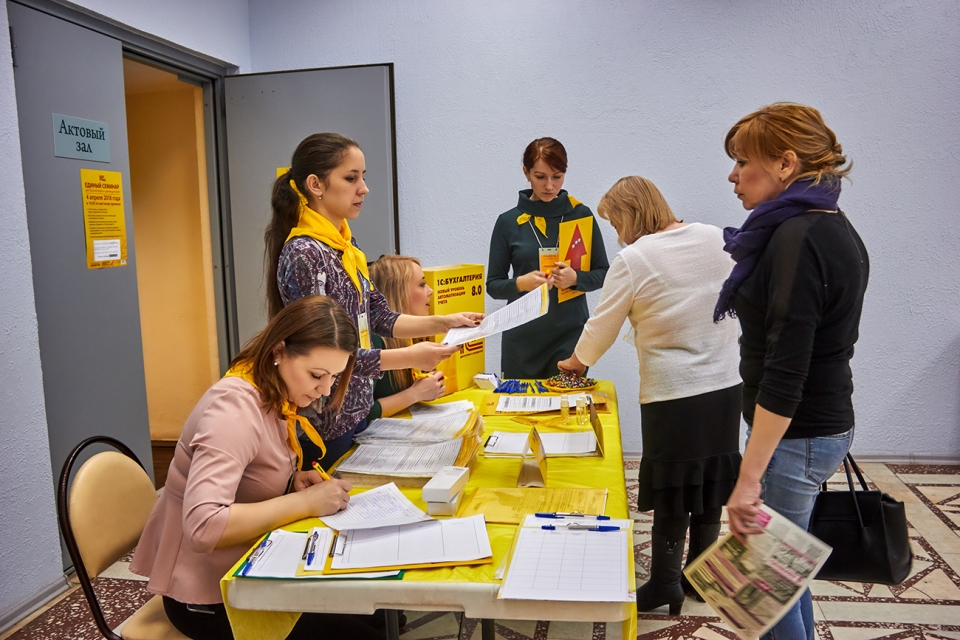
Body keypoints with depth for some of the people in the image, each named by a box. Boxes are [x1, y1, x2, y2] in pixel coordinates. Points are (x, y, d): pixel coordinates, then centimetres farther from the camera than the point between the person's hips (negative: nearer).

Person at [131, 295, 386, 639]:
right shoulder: (235, 407, -27)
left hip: (242, 567, 8)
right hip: (206, 593, -8)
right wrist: (304, 502, -28)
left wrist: (293, 480, -6)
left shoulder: (274, 397, -1)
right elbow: (203, 528, -35)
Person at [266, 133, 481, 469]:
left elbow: (378, 316, 8)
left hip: (356, 410, 8)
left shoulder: (345, 245, 5)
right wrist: (410, 357, -24)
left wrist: (444, 322, -2)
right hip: (324, 425, -8)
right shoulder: (303, 254, -21)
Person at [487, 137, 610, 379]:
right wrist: (519, 283, -15)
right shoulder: (508, 222, 0)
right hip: (523, 338, 0)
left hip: (570, 334, 0)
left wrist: (576, 278, -12)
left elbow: (603, 274, 7)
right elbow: (493, 285, 4)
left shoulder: (582, 216, 1)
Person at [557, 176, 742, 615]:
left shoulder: (632, 260, -13)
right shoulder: (716, 240, 1)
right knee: (710, 483, 18)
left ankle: (664, 586, 23)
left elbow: (602, 326, -3)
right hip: (726, 385, 6)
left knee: (672, 494, 8)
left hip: (672, 394, -5)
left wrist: (576, 361, 15)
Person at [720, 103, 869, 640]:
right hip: (827, 421, 10)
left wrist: (749, 477, -25)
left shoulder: (796, 239, -20)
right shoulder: (836, 229, 10)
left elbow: (785, 372, -26)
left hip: (793, 435, -10)